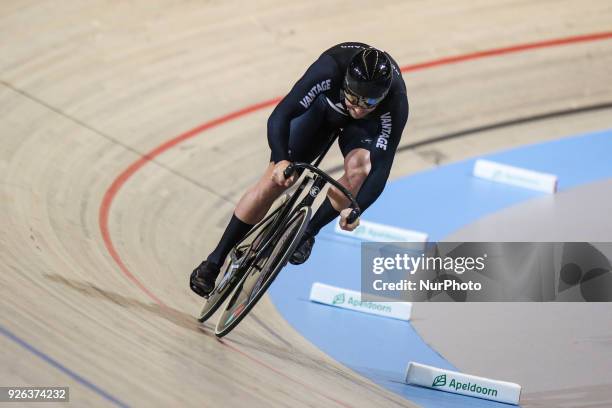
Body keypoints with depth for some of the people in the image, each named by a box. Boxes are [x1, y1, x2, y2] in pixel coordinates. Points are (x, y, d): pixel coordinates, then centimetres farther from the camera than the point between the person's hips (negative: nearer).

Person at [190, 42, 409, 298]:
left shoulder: (396, 104, -39)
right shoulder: (330, 69, -41)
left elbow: (381, 169, -40)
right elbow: (279, 116, -42)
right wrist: (280, 161, -58)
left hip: (365, 127, 0)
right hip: (322, 106, 0)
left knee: (360, 168, -31)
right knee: (273, 181, -10)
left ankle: (307, 233, -6)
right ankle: (215, 261, 2)